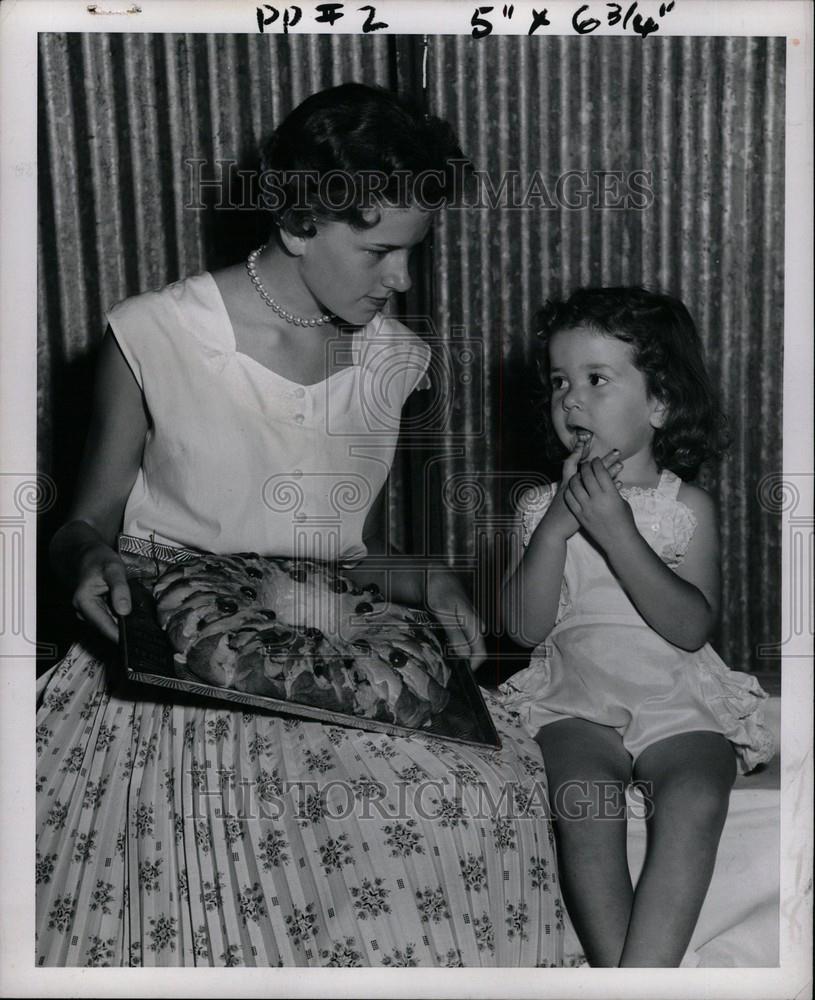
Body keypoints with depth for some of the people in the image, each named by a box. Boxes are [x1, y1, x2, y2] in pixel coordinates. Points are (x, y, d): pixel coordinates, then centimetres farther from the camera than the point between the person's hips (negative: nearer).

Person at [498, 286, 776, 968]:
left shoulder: (686, 507, 0)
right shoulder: (543, 504, 6)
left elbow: (693, 628, -13)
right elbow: (525, 628, -2)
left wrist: (616, 532, -22)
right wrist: (556, 528, -15)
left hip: (678, 704, -1)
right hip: (580, 704, 1)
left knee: (696, 800, -29)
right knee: (585, 804, -28)